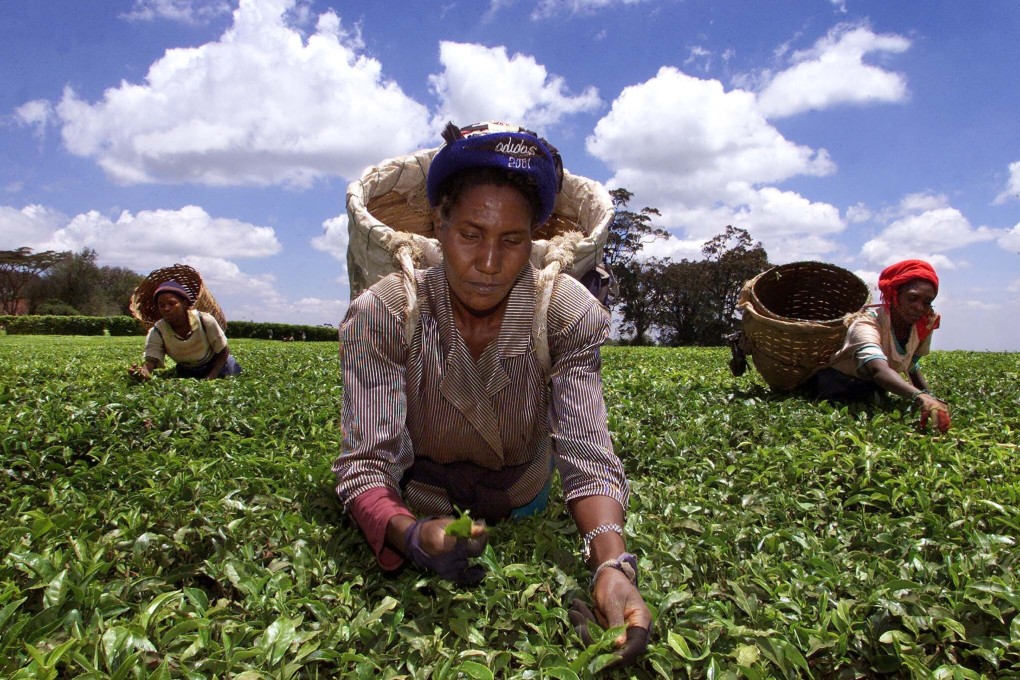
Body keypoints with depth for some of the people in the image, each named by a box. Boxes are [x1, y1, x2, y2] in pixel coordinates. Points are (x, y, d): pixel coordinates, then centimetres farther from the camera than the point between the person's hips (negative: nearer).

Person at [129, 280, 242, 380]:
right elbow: (151, 360, -40)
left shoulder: (205, 321, -34)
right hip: (187, 372, 2)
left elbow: (223, 352, -21)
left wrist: (210, 378, -28)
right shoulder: (157, 332, -28)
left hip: (216, 365, -2)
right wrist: (143, 372, -65)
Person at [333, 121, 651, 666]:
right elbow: (366, 463, -30)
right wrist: (412, 535, -53)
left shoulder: (569, 314, -24)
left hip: (526, 513, 1)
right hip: (420, 512, 0)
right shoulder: (381, 316, -27)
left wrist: (612, 565, -48)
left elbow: (588, 458, -28)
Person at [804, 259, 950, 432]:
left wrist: (931, 397, -9)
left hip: (874, 388, 5)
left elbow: (911, 366, 7)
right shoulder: (867, 323, -31)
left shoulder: (925, 325, -10)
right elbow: (878, 370, -50)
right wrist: (920, 397, -65)